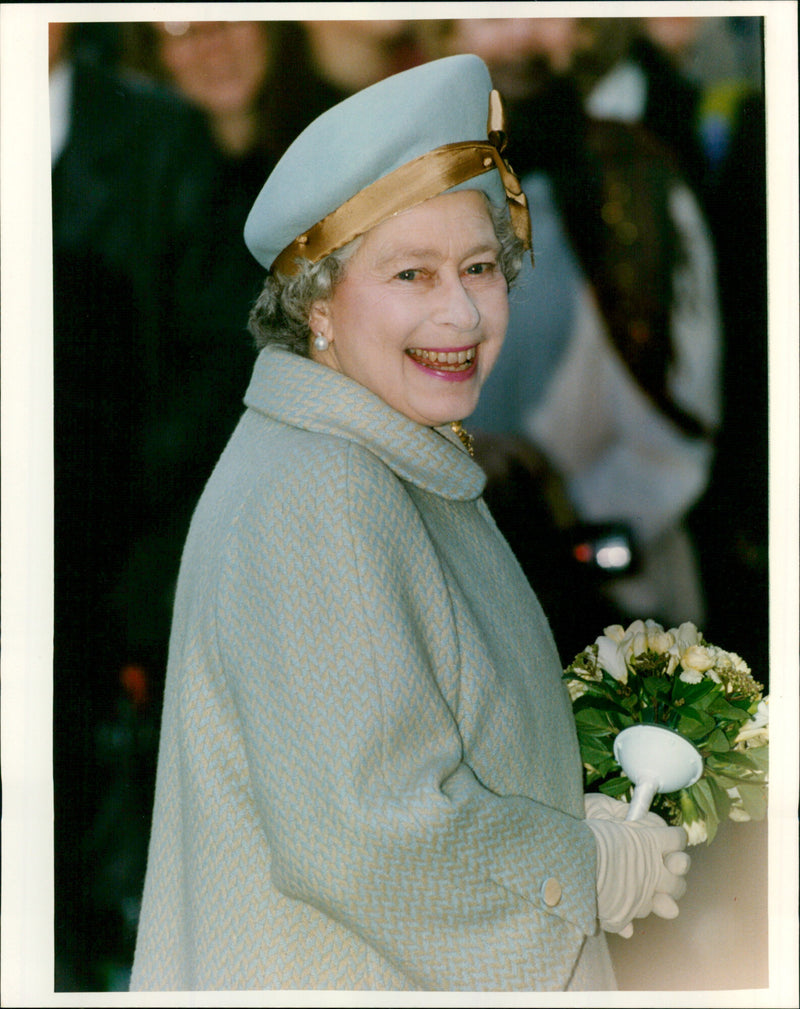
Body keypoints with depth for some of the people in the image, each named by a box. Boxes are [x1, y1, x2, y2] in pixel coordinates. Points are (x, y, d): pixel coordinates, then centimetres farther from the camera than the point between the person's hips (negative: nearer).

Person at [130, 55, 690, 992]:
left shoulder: (403, 468, 6)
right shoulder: (312, 502, -24)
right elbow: (360, 835, -27)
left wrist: (572, 820, 3)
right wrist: (592, 869, -15)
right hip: (329, 980, -9)